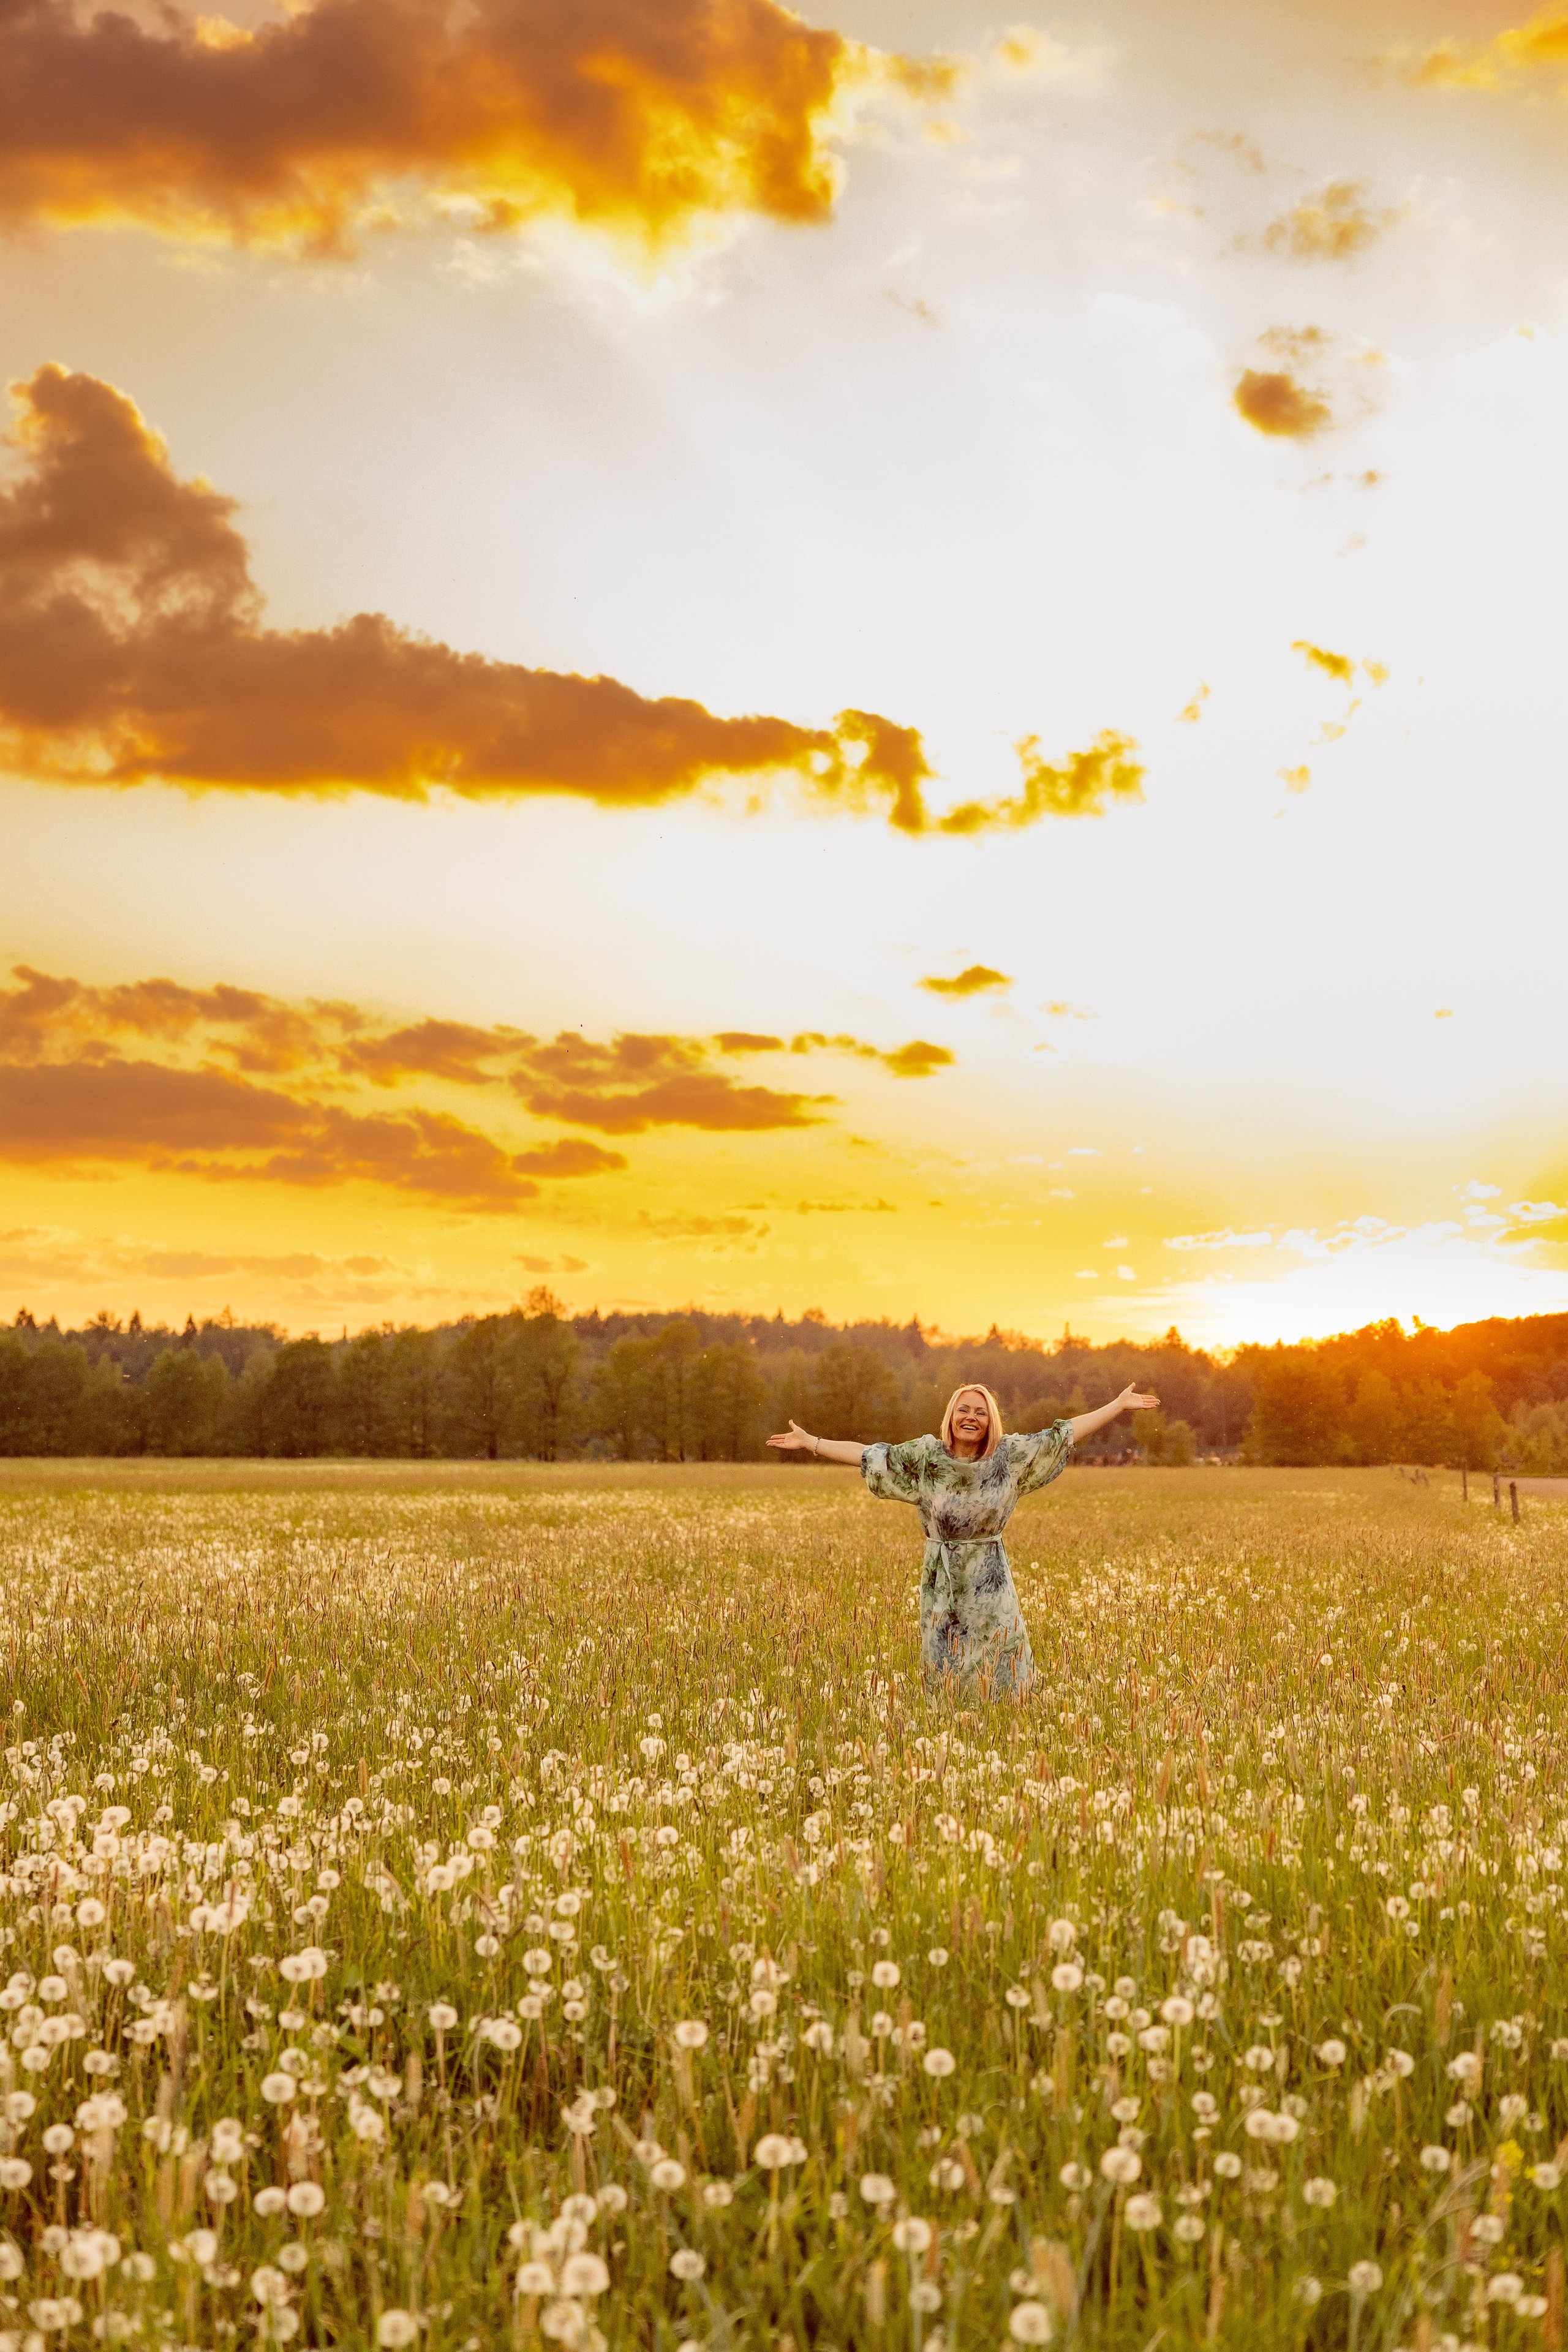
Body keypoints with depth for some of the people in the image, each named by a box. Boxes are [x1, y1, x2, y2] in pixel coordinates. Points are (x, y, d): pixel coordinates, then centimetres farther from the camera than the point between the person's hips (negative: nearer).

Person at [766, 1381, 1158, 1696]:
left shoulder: (1010, 1455, -4)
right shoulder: (927, 1455, -4)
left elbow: (1066, 1433, -2)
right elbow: (867, 1455, -1)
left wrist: (1118, 1405, -3)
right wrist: (810, 1442, -2)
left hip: (990, 1582, 0)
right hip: (942, 1579, 0)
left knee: (1000, 1672, -1)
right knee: (945, 1674, 7)